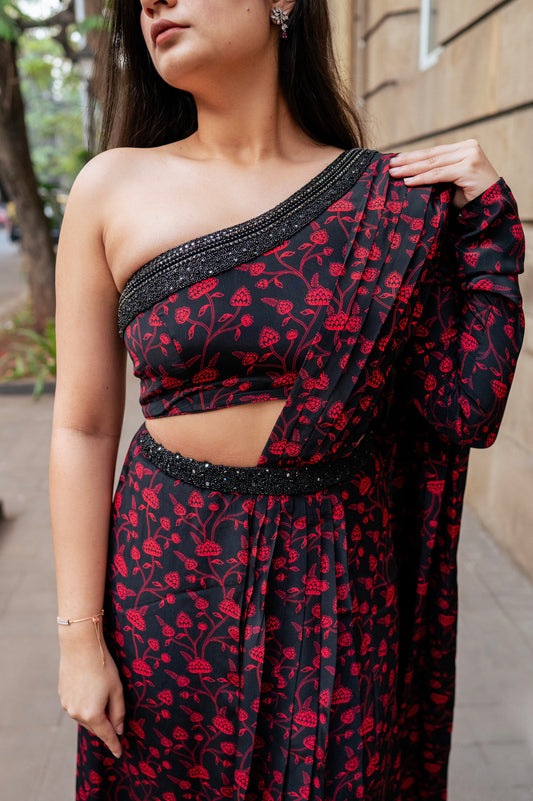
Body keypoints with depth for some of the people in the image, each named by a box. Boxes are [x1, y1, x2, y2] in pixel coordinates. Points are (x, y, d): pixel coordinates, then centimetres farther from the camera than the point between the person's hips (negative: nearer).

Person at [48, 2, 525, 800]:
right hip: (173, 579, 0)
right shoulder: (113, 188, -5)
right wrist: (80, 637, -3)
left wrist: (487, 231, -8)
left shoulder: (392, 199, -4)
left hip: (339, 582, 1)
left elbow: (467, 414, -4)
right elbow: (83, 430, -4)